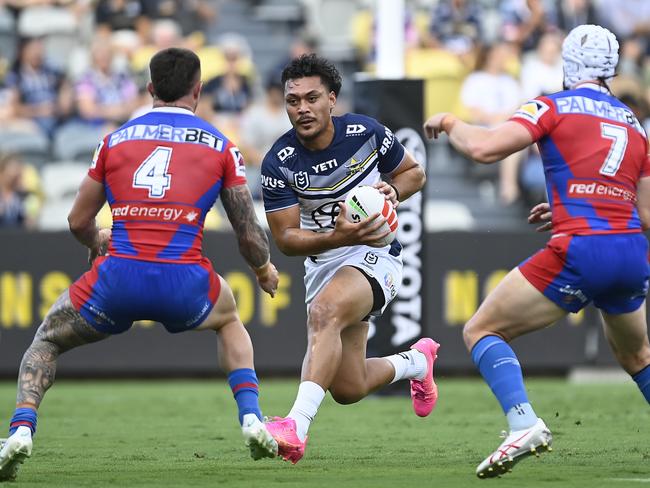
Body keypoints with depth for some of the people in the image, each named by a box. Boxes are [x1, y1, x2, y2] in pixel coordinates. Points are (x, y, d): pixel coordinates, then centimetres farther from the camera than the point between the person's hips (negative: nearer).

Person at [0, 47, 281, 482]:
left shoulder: (115, 140, 13)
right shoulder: (220, 146, 10)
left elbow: (78, 221, 20)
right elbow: (249, 234, 12)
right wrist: (265, 270, 35)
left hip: (117, 278, 0)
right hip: (183, 282, 0)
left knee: (45, 342, 23)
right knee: (230, 321, 36)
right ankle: (251, 418, 17)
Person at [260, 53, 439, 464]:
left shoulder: (366, 132, -10)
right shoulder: (278, 163, -12)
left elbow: (414, 172, 8)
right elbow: (286, 238, -11)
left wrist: (393, 191, -15)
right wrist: (337, 237, -29)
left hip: (375, 253, -3)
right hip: (323, 260, 3)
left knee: (325, 311, -36)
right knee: (347, 390, 4)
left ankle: (298, 425, -45)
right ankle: (417, 361, 38)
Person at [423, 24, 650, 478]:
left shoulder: (553, 107, 2)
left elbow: (484, 148, -11)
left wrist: (449, 123, 11)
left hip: (580, 253, -6)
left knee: (481, 331, 4)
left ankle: (524, 423, -17)